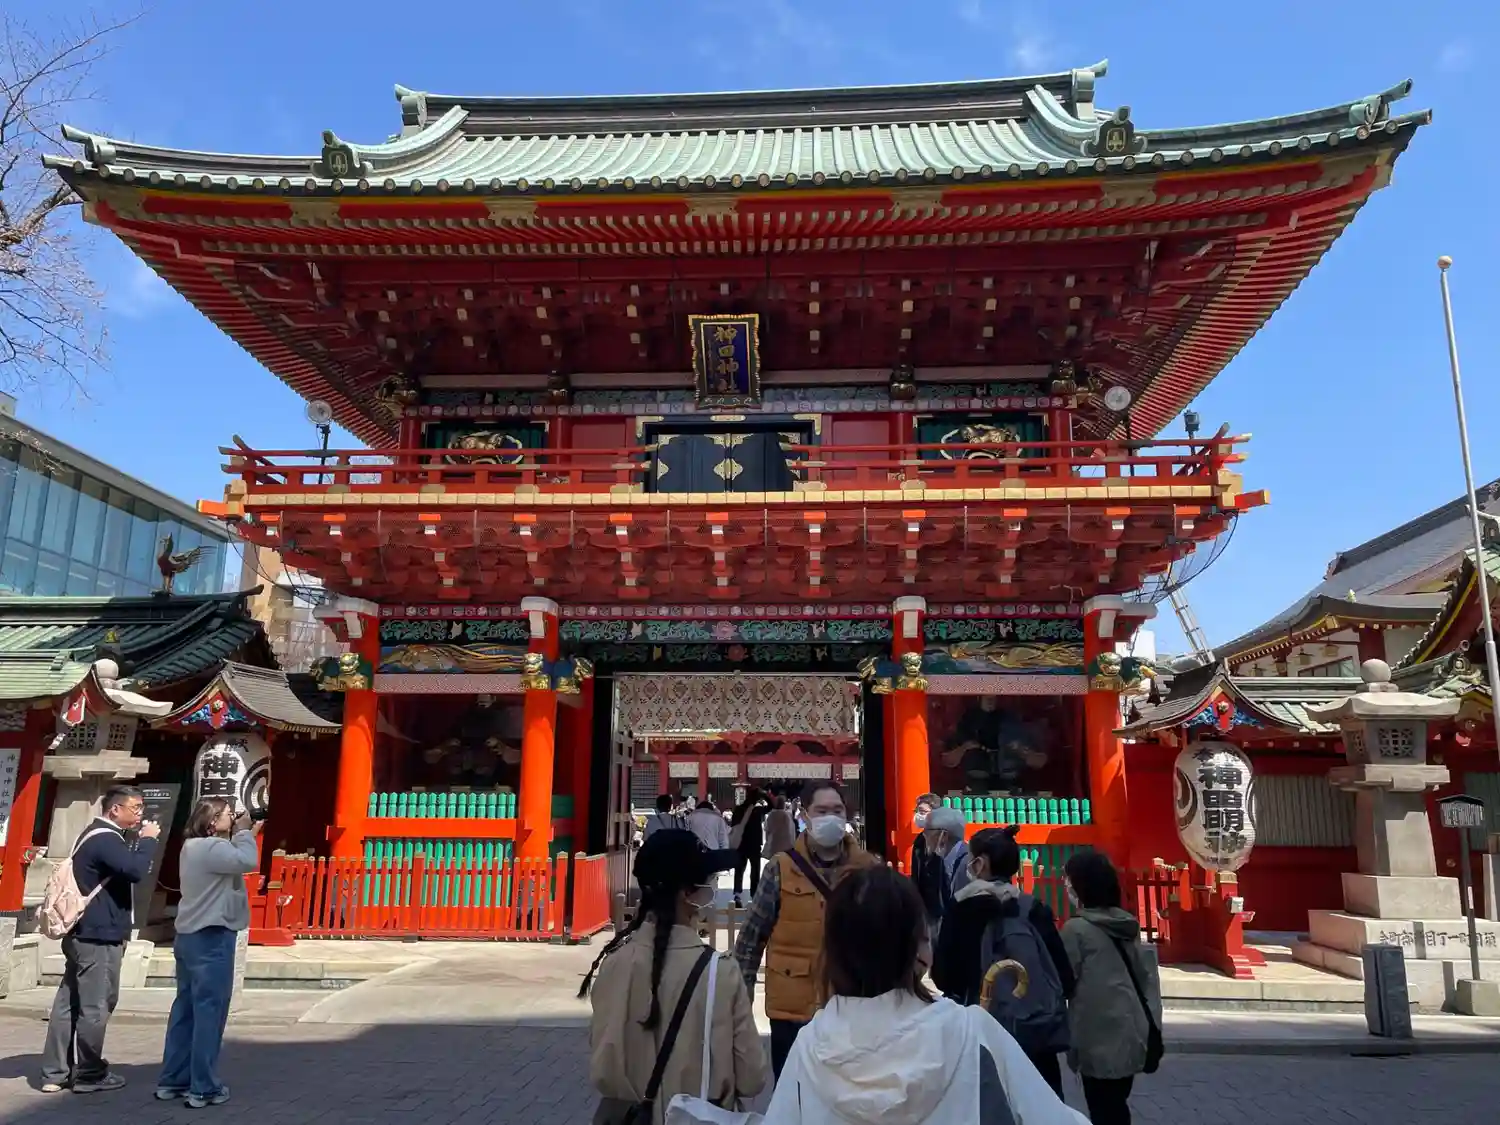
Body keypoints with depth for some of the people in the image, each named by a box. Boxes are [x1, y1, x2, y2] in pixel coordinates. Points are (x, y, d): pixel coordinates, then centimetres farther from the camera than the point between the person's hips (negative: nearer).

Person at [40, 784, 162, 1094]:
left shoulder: (97, 835, 17)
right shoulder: (106, 838, -17)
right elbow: (135, 871, -29)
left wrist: (140, 841, 8)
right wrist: (148, 839, -16)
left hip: (83, 932, 10)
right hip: (99, 935, -10)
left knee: (69, 1002, 11)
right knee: (95, 1005, -2)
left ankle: (55, 1073, 15)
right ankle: (89, 1075, 6)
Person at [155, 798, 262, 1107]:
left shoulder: (194, 846, 15)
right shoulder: (210, 847, -18)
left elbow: (232, 861, 15)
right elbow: (248, 862, -25)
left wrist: (246, 835, 8)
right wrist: (244, 834, -10)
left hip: (191, 936, 10)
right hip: (211, 939, -10)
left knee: (186, 1009, 15)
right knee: (209, 1012, -3)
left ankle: (172, 1081, 22)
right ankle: (204, 1089, 3)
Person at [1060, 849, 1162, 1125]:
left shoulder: (1077, 928, -13)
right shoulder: (1127, 924, 7)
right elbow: (1146, 975, 10)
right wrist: (1151, 1025, 15)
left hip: (1100, 1037, -7)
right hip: (1131, 1032, 7)